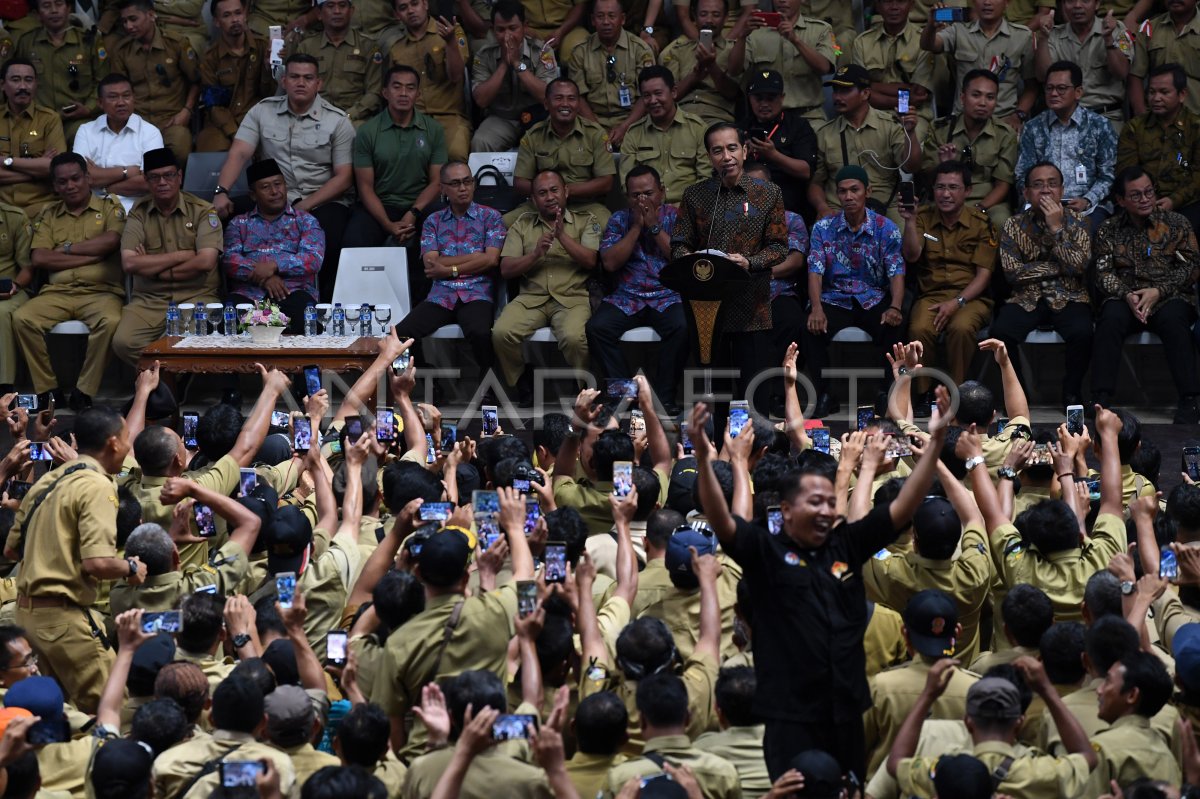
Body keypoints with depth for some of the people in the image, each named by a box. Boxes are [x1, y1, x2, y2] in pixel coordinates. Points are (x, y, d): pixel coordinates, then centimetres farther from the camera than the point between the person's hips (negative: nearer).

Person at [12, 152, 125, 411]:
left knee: (110, 321, -36)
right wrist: (91, 256, -5)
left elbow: (111, 241, -9)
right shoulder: (49, 215, 18)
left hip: (100, 291, -3)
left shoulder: (109, 207, 12)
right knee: (22, 319, -26)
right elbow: (38, 259, 3)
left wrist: (67, 249, -2)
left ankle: (84, 392, -23)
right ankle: (47, 389, -15)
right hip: (57, 293, 3)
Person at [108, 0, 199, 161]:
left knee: (180, 149, -35)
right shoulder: (121, 50, 10)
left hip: (172, 117, -1)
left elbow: (195, 81, 11)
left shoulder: (177, 43, 3)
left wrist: (187, 111, -3)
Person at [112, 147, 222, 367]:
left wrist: (153, 269, -7)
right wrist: (180, 257, -8)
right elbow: (129, 263, -7)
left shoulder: (203, 211, 2)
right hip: (149, 300, 2)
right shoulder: (139, 213, 7)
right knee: (123, 342, -26)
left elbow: (206, 262, -13)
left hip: (196, 297, -2)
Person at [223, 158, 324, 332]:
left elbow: (314, 259, 2)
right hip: (247, 294, 1)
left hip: (294, 292, -1)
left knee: (301, 310, -38)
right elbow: (230, 260, 6)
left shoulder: (305, 221, 19)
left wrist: (274, 266, -12)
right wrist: (263, 277, -10)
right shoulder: (239, 224, 24)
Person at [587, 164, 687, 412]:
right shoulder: (619, 220, 13)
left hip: (668, 296, -2)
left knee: (683, 327, -34)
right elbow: (610, 263, -1)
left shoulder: (676, 217, 9)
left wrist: (654, 226, -5)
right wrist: (637, 226, -3)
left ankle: (664, 398, -22)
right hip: (626, 298, 2)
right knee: (597, 328, -26)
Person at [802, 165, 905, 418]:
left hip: (874, 300, -1)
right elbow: (815, 271, -5)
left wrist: (895, 307, -26)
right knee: (812, 329, -30)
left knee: (894, 327, -32)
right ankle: (825, 395, -13)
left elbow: (896, 272, -6)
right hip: (835, 300, 1)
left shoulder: (886, 229, 3)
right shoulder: (823, 228, 5)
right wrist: (816, 308, -24)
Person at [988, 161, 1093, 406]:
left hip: (1068, 297, -1)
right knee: (1001, 332, -29)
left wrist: (1056, 228, -17)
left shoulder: (1075, 222, 1)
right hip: (1027, 298, 1)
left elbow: (1079, 266, -13)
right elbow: (1012, 272, -8)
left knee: (1082, 333, -32)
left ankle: (1072, 393, -8)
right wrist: (1058, 267, -8)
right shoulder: (1014, 226, 3)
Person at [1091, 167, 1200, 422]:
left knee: (1172, 319, -36)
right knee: (1111, 317, -33)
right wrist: (1127, 295, -16)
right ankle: (1101, 399, -36)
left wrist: (1158, 292, -14)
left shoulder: (1176, 224, 7)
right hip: (1125, 298, 1)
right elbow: (1104, 273, 4)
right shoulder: (1109, 230, 12)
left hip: (1169, 298, -1)